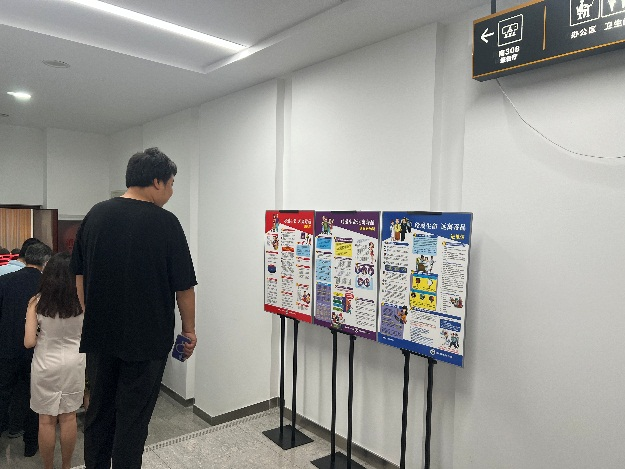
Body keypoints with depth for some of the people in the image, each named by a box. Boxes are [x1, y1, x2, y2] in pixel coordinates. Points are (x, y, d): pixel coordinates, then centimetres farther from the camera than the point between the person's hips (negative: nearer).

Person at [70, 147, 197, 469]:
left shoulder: (96, 214, 2)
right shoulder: (165, 222, -14)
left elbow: (79, 275, 8)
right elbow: (184, 286, -11)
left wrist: (93, 316, 18)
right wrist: (189, 330, 1)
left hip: (100, 335, 5)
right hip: (146, 339, -5)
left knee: (99, 412, 20)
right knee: (133, 418, 8)